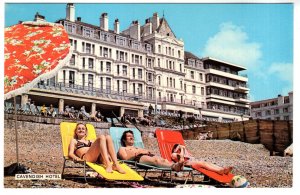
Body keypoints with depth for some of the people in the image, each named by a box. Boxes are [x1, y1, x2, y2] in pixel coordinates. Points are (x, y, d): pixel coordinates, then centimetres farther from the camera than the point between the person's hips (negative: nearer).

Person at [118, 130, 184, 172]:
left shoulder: (138, 148, 45)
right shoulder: (122, 149, 26)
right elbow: (125, 158, 3)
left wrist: (148, 152, 4)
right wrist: (139, 152, -2)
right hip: (138, 158, -6)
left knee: (163, 160, -30)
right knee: (156, 160, -39)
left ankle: (175, 165, -62)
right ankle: (174, 166, -67)